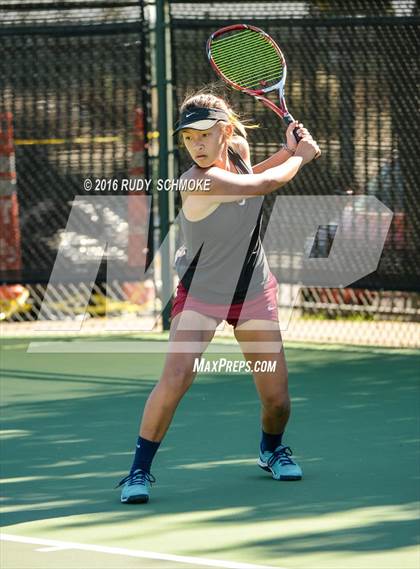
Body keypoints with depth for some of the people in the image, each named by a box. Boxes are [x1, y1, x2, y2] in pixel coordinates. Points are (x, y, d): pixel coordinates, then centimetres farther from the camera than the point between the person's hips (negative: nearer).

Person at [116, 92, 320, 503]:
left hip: (255, 290, 5)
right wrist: (300, 156, -6)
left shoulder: (238, 147, -7)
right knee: (174, 380, -25)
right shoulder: (198, 182, -29)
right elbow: (265, 184, -24)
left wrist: (287, 150, 3)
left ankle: (271, 449, 38)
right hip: (201, 294, -5)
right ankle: (140, 470, -9)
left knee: (277, 399, 4)